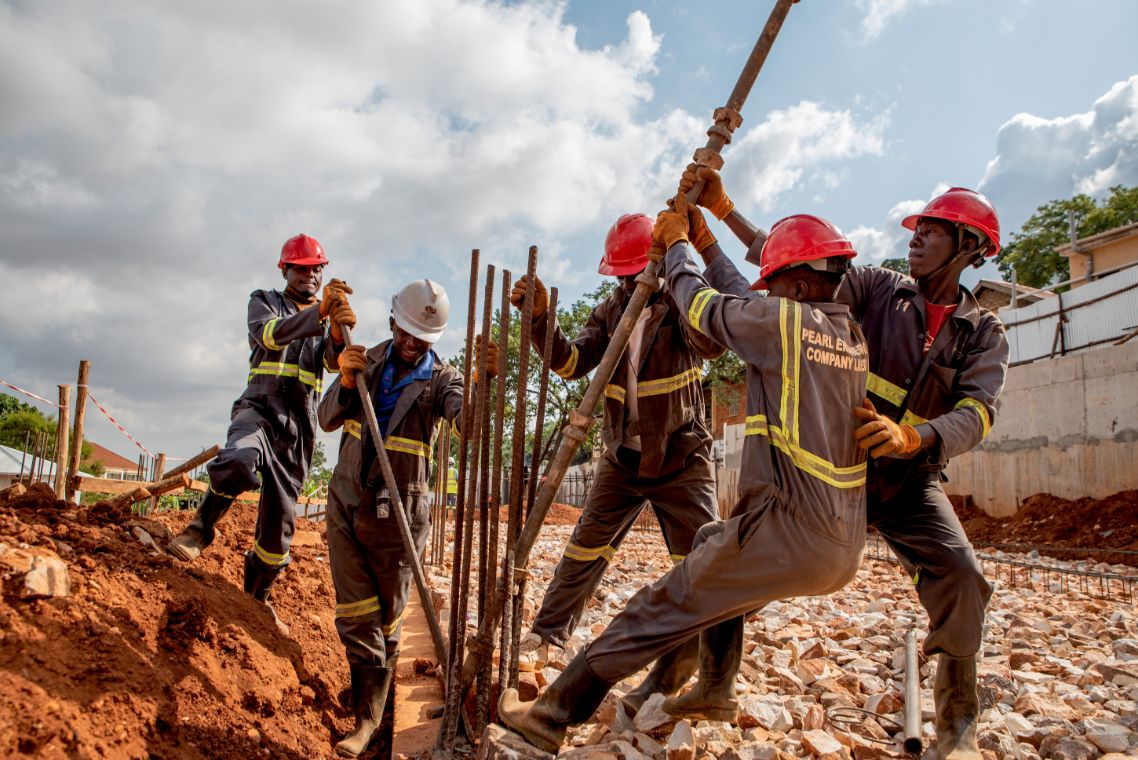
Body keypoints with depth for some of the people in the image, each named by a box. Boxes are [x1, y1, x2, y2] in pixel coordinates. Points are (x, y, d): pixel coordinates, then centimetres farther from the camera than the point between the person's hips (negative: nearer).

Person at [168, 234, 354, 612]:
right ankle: (202, 526, -10)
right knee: (240, 459, -37)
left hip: (299, 425, 3)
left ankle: (257, 597, 25)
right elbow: (270, 334, -16)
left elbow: (336, 362, -6)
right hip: (259, 407, -3)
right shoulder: (264, 301, 9)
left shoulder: (328, 321, 16)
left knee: (280, 517, 6)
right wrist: (319, 312, -33)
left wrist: (339, 330, -30)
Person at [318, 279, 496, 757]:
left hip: (399, 513, -3)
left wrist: (486, 380, -45)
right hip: (346, 503, 3)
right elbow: (328, 421, -1)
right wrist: (346, 381, -20)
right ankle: (367, 716, 18)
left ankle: (371, 712, 19)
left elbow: (469, 422, -26)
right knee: (355, 615, 3)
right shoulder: (369, 360, 4)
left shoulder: (441, 378, -6)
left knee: (385, 619, 8)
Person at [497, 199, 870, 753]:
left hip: (791, 535, -9)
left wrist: (676, 244, 20)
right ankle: (716, 692, 36)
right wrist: (705, 242, 28)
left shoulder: (788, 321, -12)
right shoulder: (852, 335, 11)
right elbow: (743, 310, 23)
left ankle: (553, 713, 7)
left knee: (658, 611, -1)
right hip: (845, 545, 9)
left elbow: (699, 305, 2)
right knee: (714, 544, 30)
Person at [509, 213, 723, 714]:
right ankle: (547, 636, 30)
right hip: (623, 459, 4)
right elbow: (571, 363, -6)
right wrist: (541, 318, -22)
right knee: (584, 550, 11)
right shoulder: (610, 311, 3)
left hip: (681, 459, -3)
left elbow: (712, 342, -31)